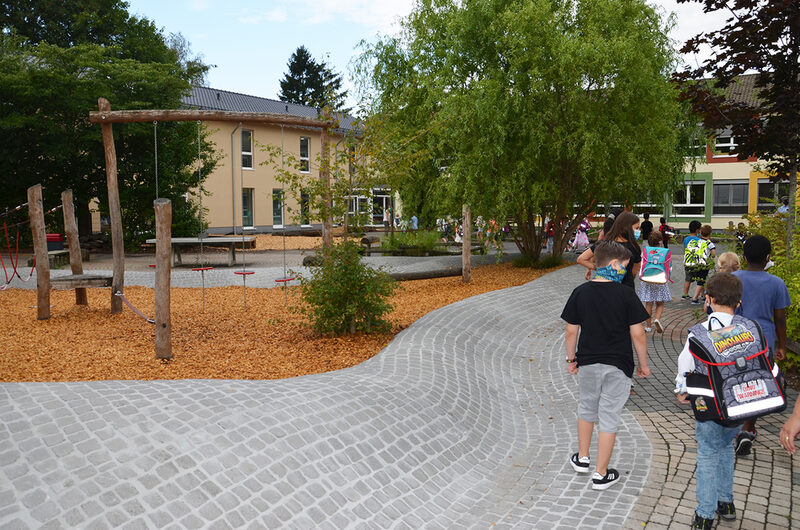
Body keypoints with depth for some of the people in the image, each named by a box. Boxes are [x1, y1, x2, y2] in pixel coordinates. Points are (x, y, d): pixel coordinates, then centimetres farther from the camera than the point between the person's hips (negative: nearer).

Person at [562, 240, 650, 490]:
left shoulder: (580, 293, -5)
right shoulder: (626, 295, -12)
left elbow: (571, 331, -1)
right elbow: (637, 334, -9)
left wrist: (571, 358, 11)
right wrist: (643, 364, 3)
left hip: (588, 363, 3)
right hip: (618, 366, -2)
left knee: (587, 408, 23)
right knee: (609, 418, 7)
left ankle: (582, 459, 37)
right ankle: (601, 474, 16)